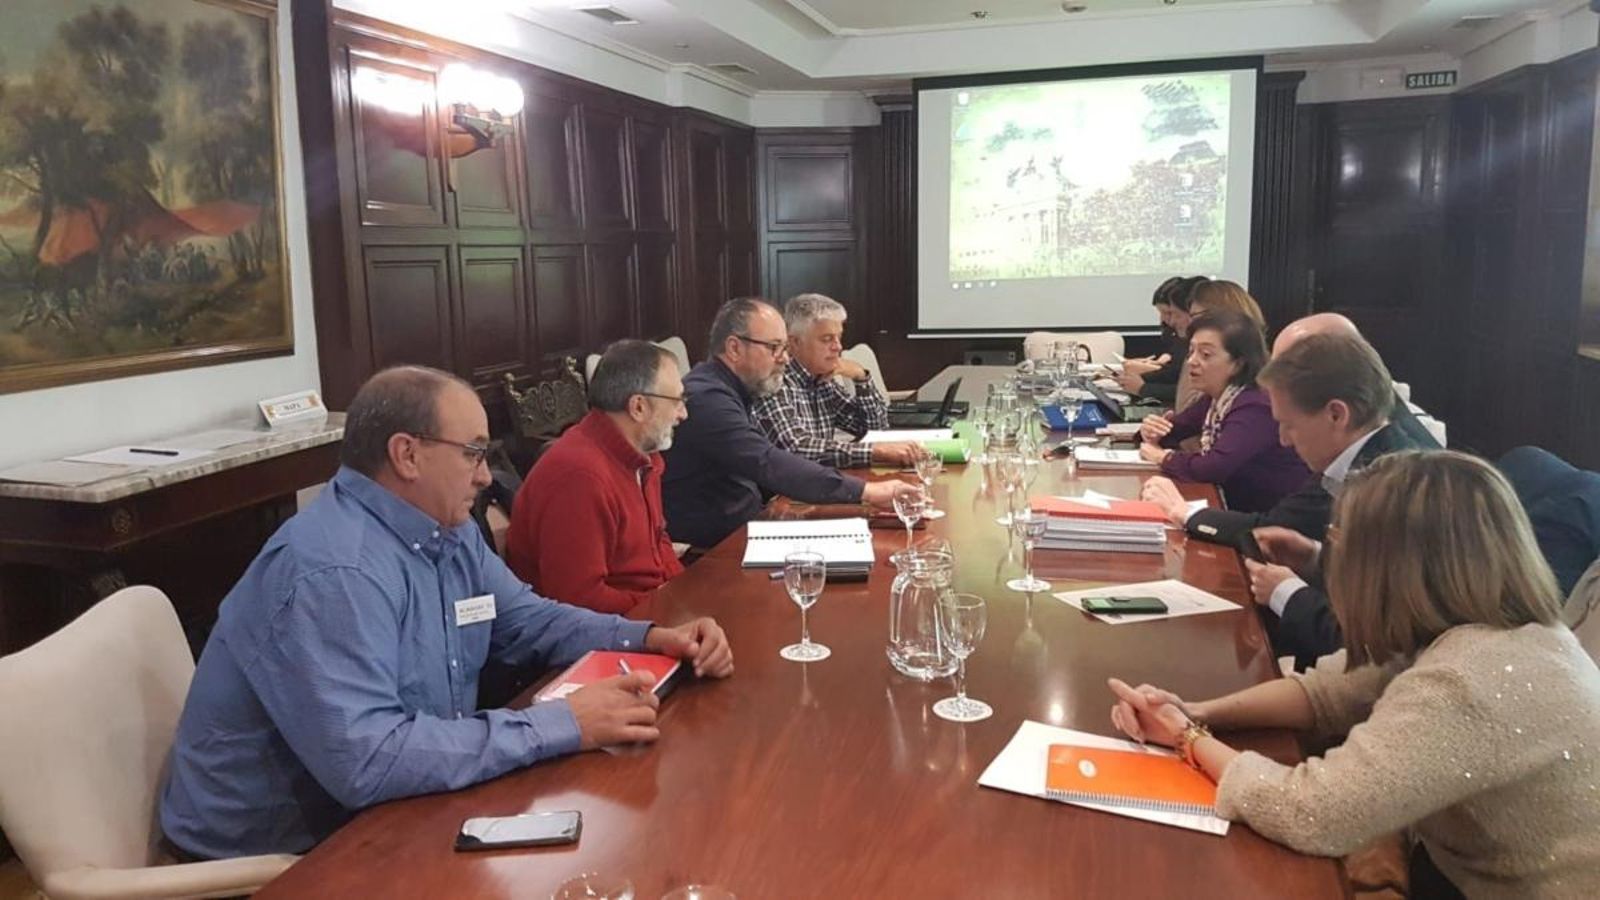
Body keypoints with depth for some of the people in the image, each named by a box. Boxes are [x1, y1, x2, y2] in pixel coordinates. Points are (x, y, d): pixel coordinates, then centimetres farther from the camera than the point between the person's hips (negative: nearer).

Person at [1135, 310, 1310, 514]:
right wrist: (1152, 433, -10)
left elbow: (1214, 467, -33)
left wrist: (1163, 457, -16)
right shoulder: (1214, 399, 3)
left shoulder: (1255, 408, -22)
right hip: (1236, 510, 7)